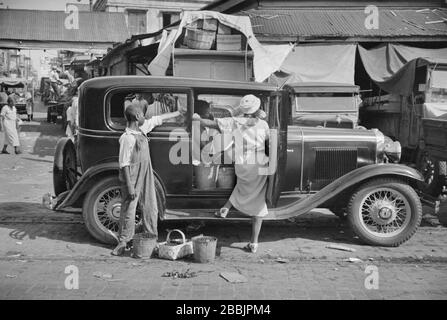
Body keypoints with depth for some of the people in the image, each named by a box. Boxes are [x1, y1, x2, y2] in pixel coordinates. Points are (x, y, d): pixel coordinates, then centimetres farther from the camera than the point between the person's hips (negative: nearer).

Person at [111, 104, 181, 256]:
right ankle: (123, 242, 16)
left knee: (151, 209, 12)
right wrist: (130, 187, -21)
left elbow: (157, 119, 19)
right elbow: (124, 164, -20)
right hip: (132, 180, -8)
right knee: (128, 211, 2)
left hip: (146, 178, 8)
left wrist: (177, 113, 28)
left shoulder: (141, 128, 3)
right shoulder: (127, 138, -20)